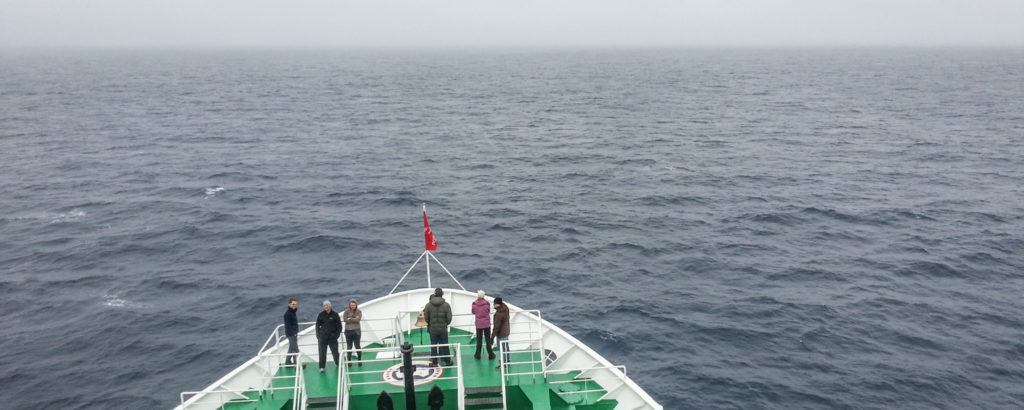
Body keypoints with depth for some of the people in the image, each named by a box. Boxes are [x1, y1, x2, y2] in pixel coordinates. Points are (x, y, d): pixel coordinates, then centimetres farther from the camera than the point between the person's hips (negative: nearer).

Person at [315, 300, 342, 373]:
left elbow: (339, 325, 4)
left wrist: (337, 334, -5)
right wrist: (318, 336, 0)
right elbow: (317, 326, 7)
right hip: (323, 337, 1)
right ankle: (322, 367, 4)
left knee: (335, 352, 6)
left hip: (332, 337, 0)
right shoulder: (321, 315, 3)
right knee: (322, 353, -1)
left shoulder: (335, 314, 0)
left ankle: (338, 364, 26)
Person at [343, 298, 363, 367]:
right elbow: (345, 319, -11)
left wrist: (350, 319, -12)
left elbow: (358, 319, -12)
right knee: (349, 347, 6)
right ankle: (349, 361, 16)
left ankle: (360, 360, 14)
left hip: (356, 331, -1)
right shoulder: (347, 311, 1)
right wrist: (354, 319, -11)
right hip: (348, 331, 1)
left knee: (357, 346, -1)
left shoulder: (359, 311, 1)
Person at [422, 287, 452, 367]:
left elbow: (426, 317, 0)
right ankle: (447, 361, 16)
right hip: (443, 329, -1)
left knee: (433, 346, 8)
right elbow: (449, 318, -6)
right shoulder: (446, 305, -8)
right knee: (444, 345, 9)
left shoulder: (428, 305, -5)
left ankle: (434, 362, 11)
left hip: (432, 329, 1)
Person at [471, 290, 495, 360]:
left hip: (478, 324, 1)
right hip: (486, 324, -1)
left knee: (479, 340, 13)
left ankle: (478, 355, 20)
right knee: (488, 339, 10)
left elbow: (473, 312, 3)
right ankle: (490, 355, 15)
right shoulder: (486, 303, -15)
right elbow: (489, 311, 0)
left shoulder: (474, 304, -12)